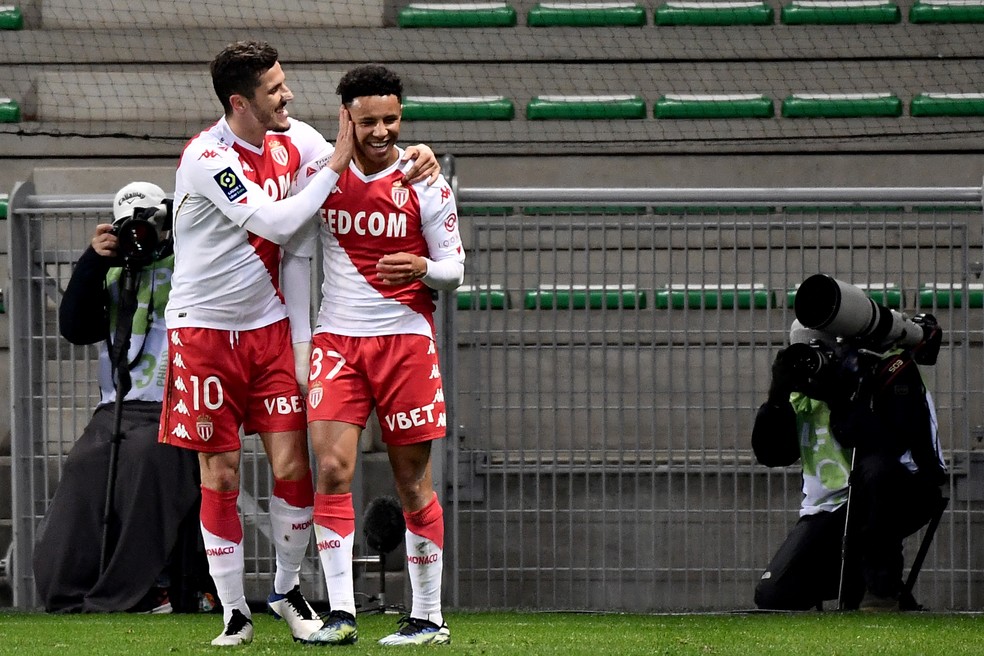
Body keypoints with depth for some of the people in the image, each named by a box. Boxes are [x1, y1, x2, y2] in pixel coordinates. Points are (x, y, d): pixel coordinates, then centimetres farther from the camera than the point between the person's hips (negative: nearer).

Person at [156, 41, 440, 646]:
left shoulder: (292, 139, 1)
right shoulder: (207, 159, -19)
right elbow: (276, 223, -24)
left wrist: (414, 156, -5)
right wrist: (336, 163, -19)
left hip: (268, 326, 5)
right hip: (205, 327, -5)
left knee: (292, 466, -3)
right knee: (221, 476, -1)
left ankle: (288, 588, 17)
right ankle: (235, 613, 8)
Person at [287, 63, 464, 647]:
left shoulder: (424, 181, -3)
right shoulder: (320, 174, 3)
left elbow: (455, 266, 1)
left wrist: (423, 269, -21)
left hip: (406, 338, -2)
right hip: (337, 338, 2)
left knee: (413, 481, 2)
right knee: (333, 469, -12)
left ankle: (429, 617, 10)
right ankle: (341, 615, -13)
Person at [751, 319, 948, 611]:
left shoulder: (891, 369, -12)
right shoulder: (804, 392, 7)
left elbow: (890, 447, -26)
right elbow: (769, 454, 2)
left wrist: (842, 400, -29)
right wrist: (777, 397, -12)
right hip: (829, 508, 5)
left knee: (875, 467, -41)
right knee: (772, 596, -13)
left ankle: (883, 590, -23)